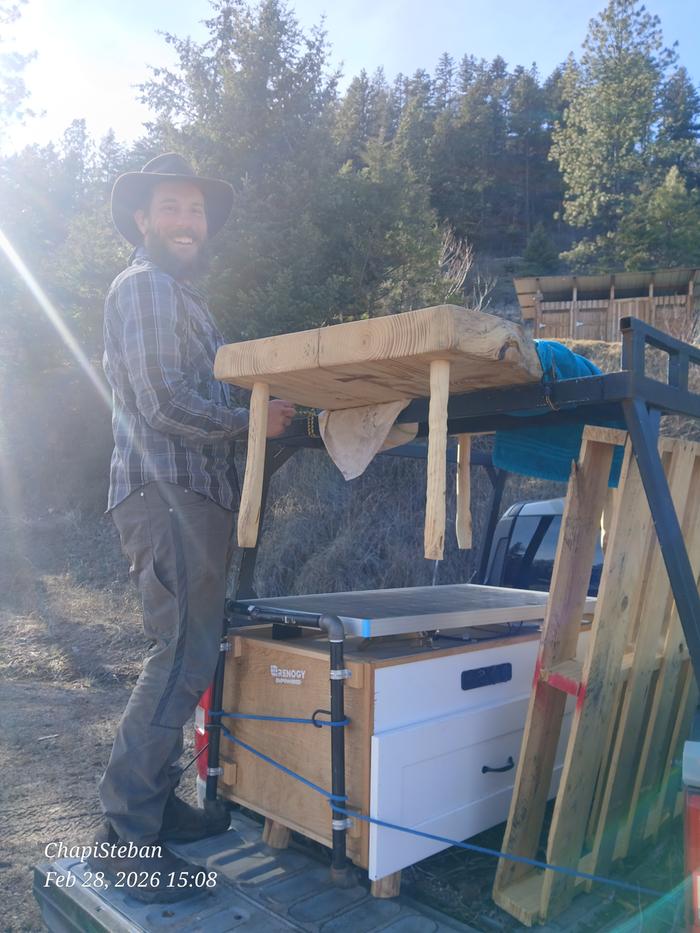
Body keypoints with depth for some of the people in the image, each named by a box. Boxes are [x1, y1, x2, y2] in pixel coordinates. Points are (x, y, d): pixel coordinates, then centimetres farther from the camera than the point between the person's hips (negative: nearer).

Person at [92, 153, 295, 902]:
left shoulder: (176, 291, 25)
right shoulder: (146, 284, -7)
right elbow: (166, 403, -17)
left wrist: (257, 412, 11)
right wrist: (251, 421, -8)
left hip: (190, 494, 10)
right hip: (167, 494, -10)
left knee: (184, 655, 12)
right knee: (183, 658, -11)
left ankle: (157, 803, 22)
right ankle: (125, 833, -2)